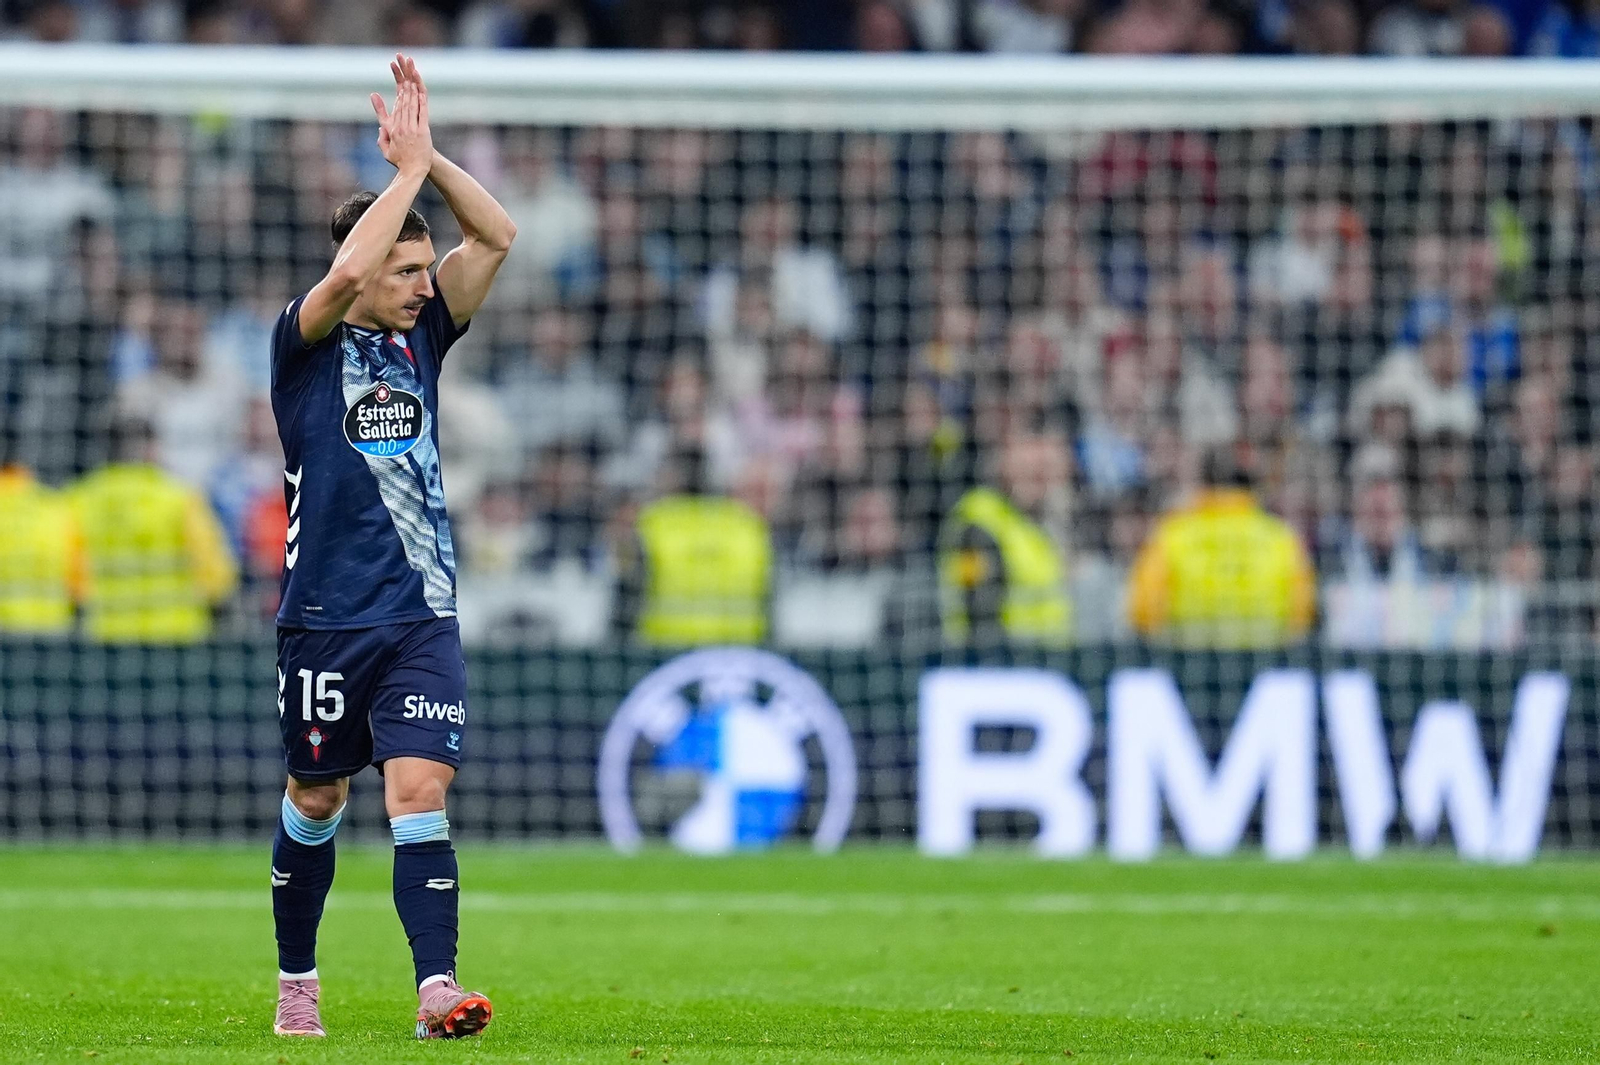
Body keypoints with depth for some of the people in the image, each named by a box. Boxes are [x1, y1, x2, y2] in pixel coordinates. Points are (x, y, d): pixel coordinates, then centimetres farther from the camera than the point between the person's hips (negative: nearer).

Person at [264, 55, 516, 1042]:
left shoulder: (422, 334, 10)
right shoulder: (305, 342, -4)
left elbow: (497, 236, 2)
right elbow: (346, 272, -25)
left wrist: (428, 154, -9)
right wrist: (407, 165, -19)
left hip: (423, 616, 3)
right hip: (326, 616, -3)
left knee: (420, 790, -12)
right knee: (316, 800, 10)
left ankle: (436, 985, -22)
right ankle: (297, 979, 28)